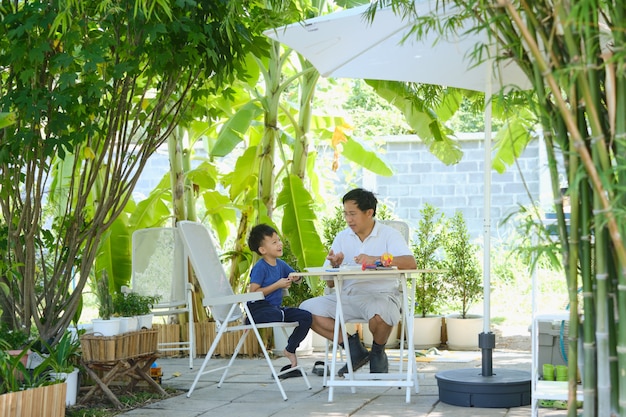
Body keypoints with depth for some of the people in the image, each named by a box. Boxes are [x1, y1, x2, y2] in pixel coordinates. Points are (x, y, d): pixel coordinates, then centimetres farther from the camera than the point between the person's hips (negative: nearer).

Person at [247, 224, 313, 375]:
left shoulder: (281, 264, 14)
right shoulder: (259, 267, -10)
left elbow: (296, 277, 29)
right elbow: (253, 293, -17)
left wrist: (295, 277, 3)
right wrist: (277, 285, -17)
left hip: (276, 307, 8)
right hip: (259, 308, -8)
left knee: (306, 317, -7)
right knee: (275, 315, -41)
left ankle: (290, 350, 4)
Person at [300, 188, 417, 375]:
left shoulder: (389, 234, -2)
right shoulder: (342, 237, 10)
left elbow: (411, 263, -20)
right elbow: (331, 283, 10)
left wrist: (375, 260, -31)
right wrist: (335, 265, -14)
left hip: (381, 295, -5)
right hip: (347, 295, 5)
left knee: (379, 313, -39)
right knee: (307, 309, -14)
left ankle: (378, 352, -2)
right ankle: (353, 348, -3)